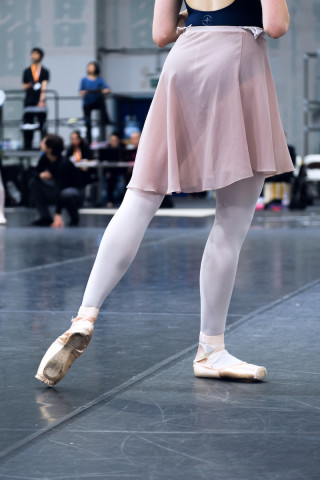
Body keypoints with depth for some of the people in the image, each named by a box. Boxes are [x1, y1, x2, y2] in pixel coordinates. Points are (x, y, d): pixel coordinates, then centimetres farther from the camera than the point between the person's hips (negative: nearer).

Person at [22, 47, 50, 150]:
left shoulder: (44, 72, 4)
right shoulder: (27, 71, 12)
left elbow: (44, 86, -7)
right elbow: (23, 86, 15)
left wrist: (42, 100, -18)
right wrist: (28, 86, -9)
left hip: (40, 103, -2)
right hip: (29, 102, 2)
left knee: (43, 125, -2)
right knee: (27, 125, 0)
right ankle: (27, 146, 5)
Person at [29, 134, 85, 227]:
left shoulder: (64, 164, -30)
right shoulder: (45, 158, -10)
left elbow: (60, 188, -37)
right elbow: (36, 172, 5)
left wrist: (58, 215, -42)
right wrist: (40, 175, -23)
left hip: (75, 191, -7)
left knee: (66, 194, -41)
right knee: (33, 183, -9)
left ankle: (74, 218, -9)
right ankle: (45, 218, -6)